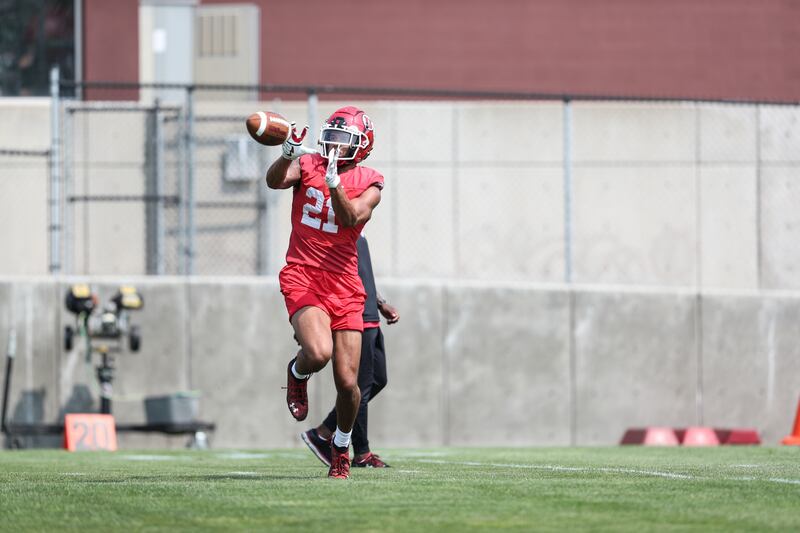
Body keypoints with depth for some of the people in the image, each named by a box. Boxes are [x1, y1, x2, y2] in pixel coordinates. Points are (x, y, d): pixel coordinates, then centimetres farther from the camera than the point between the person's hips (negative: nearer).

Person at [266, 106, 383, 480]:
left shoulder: (368, 184, 4)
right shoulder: (308, 165, 5)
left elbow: (351, 219, -14)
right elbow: (274, 181, -15)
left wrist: (334, 183, -27)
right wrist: (288, 154, -34)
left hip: (343, 284, 2)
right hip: (302, 277, -2)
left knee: (347, 382, -2)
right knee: (319, 353, -28)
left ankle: (341, 446, 26)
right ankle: (298, 373, 10)